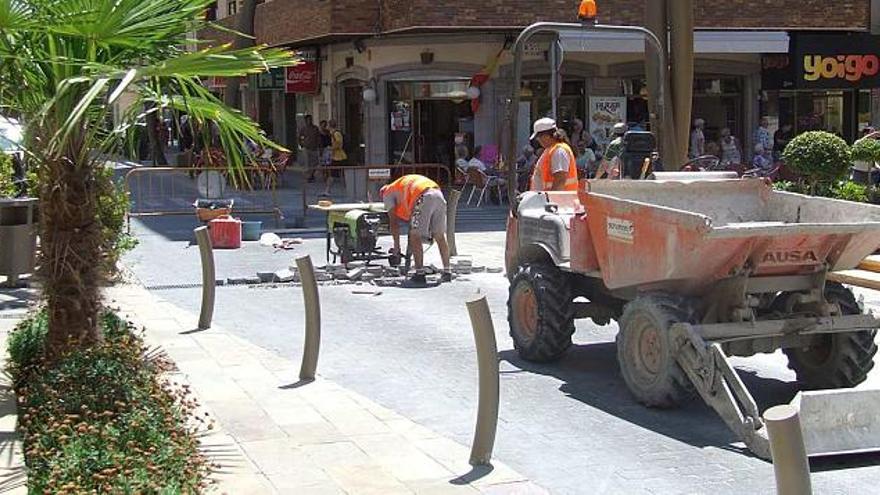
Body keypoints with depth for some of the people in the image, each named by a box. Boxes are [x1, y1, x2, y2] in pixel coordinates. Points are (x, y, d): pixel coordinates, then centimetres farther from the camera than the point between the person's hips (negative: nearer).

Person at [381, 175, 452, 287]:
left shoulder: (388, 193, 20)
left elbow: (393, 221, 13)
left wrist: (396, 244, 18)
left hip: (424, 198, -7)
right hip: (438, 194, 7)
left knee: (415, 237, 1)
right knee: (440, 237, 14)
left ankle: (420, 275, -1)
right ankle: (447, 273, 18)